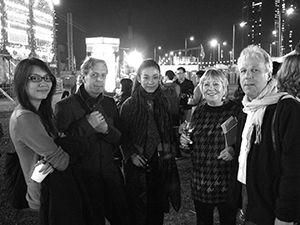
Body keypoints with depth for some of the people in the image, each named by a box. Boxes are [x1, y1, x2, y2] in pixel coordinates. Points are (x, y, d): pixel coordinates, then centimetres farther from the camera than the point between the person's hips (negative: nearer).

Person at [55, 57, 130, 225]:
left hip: (111, 174, 4)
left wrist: (107, 129, -15)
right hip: (83, 178, -4)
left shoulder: (110, 103, 6)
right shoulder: (65, 106, -10)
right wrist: (86, 124, -21)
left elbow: (120, 139, 6)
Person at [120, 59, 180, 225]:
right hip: (137, 166, -3)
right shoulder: (129, 105, -6)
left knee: (158, 210, 13)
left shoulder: (164, 103, 4)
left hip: (161, 166, 3)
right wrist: (131, 154, -15)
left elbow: (169, 133, 11)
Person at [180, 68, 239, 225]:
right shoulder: (198, 112, 5)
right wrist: (185, 141, -3)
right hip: (199, 182, 4)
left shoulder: (235, 110, -9)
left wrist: (233, 150, -23)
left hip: (226, 183, -4)